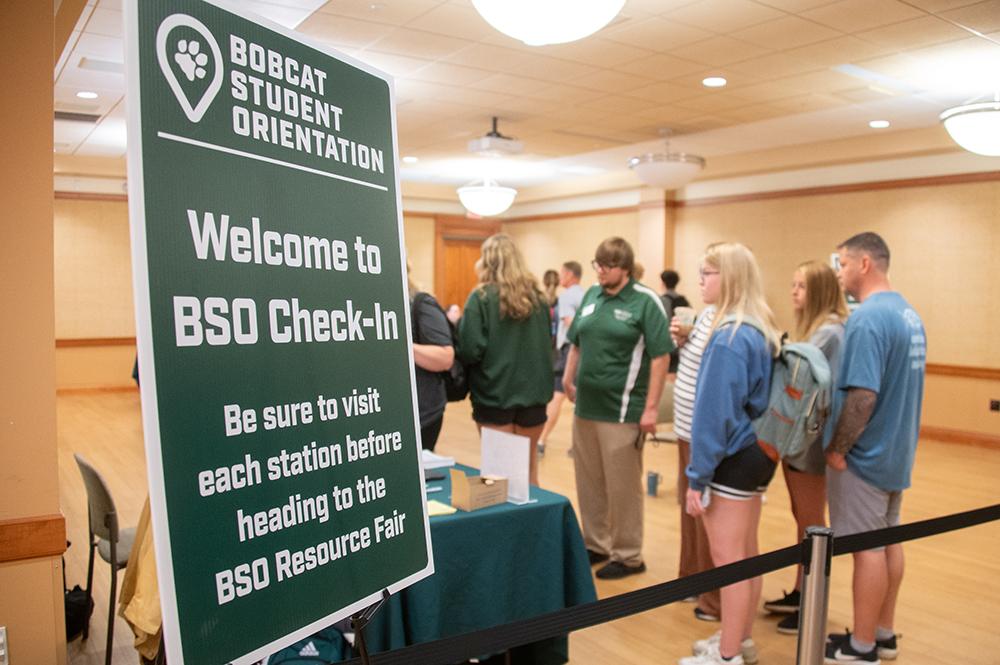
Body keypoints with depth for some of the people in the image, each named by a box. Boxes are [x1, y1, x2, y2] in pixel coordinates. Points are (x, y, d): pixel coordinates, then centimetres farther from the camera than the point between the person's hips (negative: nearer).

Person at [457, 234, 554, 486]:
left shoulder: (482, 297, -10)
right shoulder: (537, 297, 5)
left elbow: (471, 350, -16)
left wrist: (457, 323, 0)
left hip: (494, 393, -4)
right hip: (533, 391, 5)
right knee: (528, 463, 19)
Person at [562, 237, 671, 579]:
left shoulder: (645, 301, -9)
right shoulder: (592, 295, 9)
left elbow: (659, 356, -12)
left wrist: (650, 408, -15)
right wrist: (568, 379, 8)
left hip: (622, 409, -6)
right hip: (586, 406, 6)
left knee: (622, 487, 4)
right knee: (588, 482, 15)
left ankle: (628, 556, 19)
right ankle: (595, 544, 31)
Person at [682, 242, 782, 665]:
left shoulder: (729, 337, -21)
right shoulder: (763, 330, 8)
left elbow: (714, 413, -21)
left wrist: (697, 476, -16)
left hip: (732, 460, -9)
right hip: (758, 452, 9)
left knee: (728, 560, 3)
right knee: (746, 555, 19)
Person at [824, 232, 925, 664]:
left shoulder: (867, 318, -23)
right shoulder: (908, 313, 8)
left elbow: (862, 395, -28)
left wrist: (836, 448, -17)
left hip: (865, 454, -9)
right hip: (894, 450, 9)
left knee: (867, 548, 1)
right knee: (888, 541, 17)